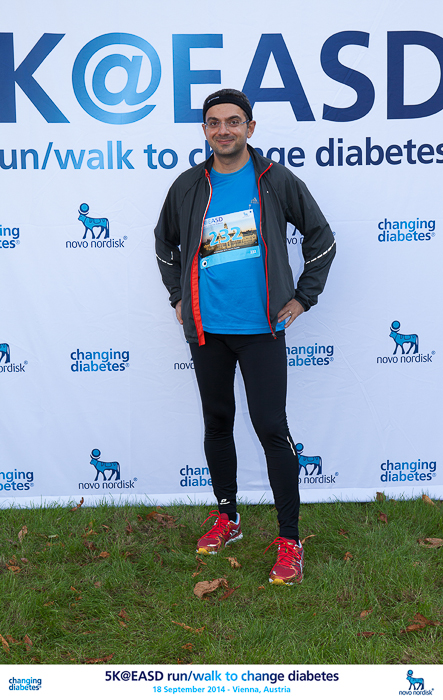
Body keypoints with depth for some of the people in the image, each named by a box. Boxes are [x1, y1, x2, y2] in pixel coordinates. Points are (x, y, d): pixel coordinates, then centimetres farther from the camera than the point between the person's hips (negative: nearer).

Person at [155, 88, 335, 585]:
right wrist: (178, 297, 15)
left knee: (271, 427, -5)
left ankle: (289, 539, 6)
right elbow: (165, 243, 22)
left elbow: (321, 237, 8)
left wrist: (303, 297, 3)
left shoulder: (276, 181, -1)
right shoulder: (188, 187, 5)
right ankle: (226, 518, 30)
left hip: (261, 328, -3)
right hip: (206, 329, 3)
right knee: (217, 423, 13)